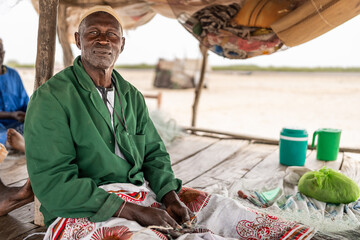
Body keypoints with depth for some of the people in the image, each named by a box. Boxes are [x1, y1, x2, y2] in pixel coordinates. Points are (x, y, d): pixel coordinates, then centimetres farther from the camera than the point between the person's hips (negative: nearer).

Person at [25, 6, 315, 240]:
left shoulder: (132, 96, 10)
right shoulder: (51, 98, -11)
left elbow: (154, 152, 12)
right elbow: (53, 184, -17)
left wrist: (170, 196, -9)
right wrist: (133, 211, -22)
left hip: (141, 192, 7)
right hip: (82, 209, -6)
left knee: (220, 207, -9)